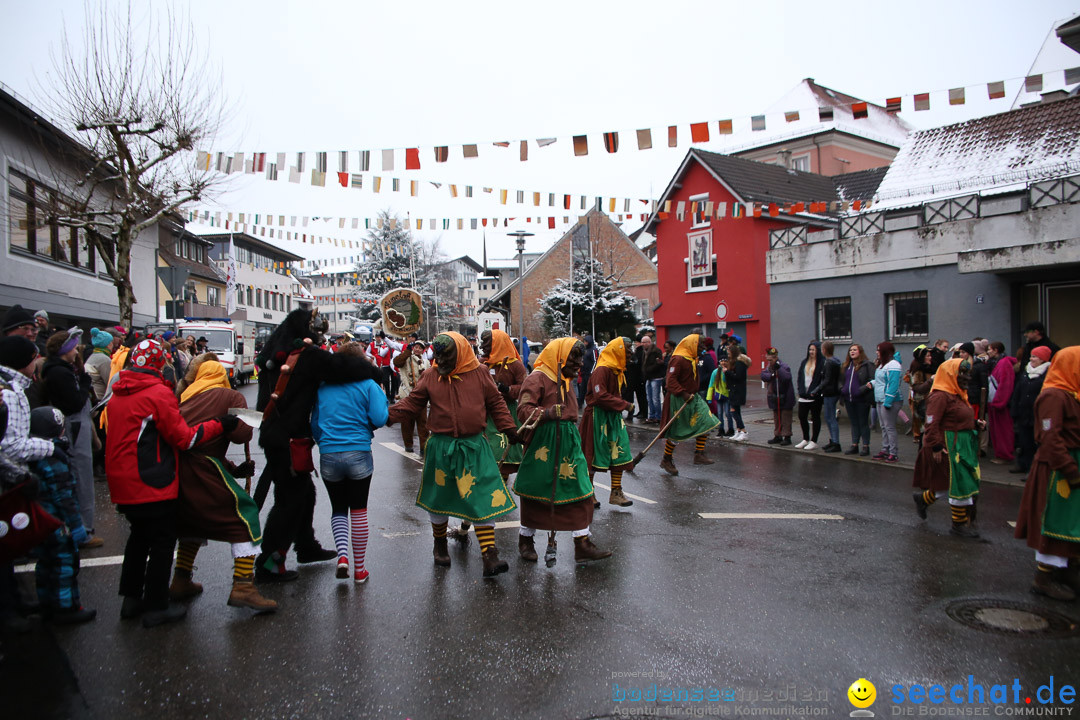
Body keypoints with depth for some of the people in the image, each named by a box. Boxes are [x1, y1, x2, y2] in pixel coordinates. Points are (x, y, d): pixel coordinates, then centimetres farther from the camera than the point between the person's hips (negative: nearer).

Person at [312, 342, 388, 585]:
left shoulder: (323, 386, 6)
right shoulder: (368, 385, -3)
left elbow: (314, 423, 12)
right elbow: (379, 419, -10)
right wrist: (382, 397, 8)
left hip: (328, 455, 2)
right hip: (358, 454, -2)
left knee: (338, 509, 18)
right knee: (358, 511, 9)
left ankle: (342, 555, -3)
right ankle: (359, 569, 15)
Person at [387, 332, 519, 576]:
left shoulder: (479, 373, 0)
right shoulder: (430, 377, 0)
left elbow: (496, 403, 7)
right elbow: (412, 403, 3)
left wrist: (510, 429, 4)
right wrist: (386, 415, -9)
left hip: (474, 447, -1)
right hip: (441, 447, 1)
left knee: (483, 499, -5)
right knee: (439, 497, 14)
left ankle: (490, 556, -3)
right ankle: (439, 545, 38)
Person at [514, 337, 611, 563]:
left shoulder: (566, 380, 16)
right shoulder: (537, 378, -12)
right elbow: (524, 410, -21)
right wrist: (546, 413, -37)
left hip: (567, 441, 8)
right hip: (543, 441, -8)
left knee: (579, 493, 4)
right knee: (536, 493, 6)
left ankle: (583, 545, 10)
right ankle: (525, 539, 25)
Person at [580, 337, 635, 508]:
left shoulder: (617, 370, 11)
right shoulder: (602, 370, -19)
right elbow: (600, 396, -25)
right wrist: (625, 405, -20)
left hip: (613, 417, 9)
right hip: (598, 417, -9)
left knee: (619, 453, 7)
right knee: (592, 455, 2)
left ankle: (615, 493, 16)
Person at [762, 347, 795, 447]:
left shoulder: (784, 366, -14)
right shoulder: (768, 367, 5)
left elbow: (787, 377, -30)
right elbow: (763, 376, -6)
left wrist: (778, 368, -31)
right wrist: (772, 375, -21)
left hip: (785, 397, -6)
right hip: (774, 397, 6)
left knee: (785, 418, -2)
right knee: (776, 417, 13)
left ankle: (787, 437, 4)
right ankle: (777, 436, 21)